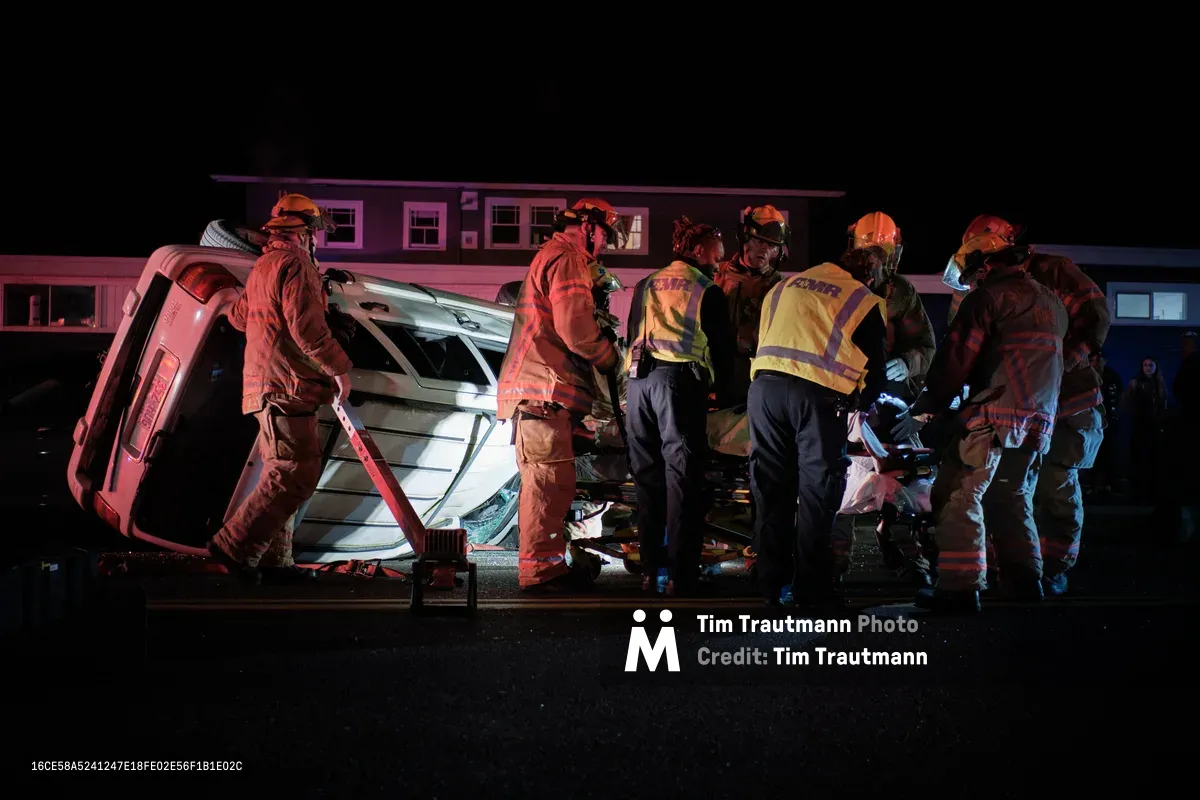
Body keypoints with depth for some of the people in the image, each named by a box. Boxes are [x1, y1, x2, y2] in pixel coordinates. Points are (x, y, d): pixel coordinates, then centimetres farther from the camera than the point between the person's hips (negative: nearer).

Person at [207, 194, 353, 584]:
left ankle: (274, 560, 14)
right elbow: (307, 327, -19)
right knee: (296, 474, -14)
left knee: (281, 472, 13)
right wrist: (339, 369, -11)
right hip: (286, 385, -11)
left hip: (264, 384, 11)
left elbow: (238, 315, 33)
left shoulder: (263, 265, 21)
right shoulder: (296, 264, -10)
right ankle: (234, 545, -16)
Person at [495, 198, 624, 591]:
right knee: (549, 480, -10)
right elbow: (575, 328, -17)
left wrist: (601, 335, 9)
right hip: (544, 389, -11)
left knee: (547, 481, 13)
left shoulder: (549, 257, 26)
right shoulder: (567, 259, -8)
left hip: (537, 389, 11)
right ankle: (538, 568, -9)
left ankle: (547, 564, 18)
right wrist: (609, 357, -1)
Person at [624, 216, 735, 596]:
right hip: (681, 379, -5)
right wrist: (723, 392, 16)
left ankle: (649, 571, 11)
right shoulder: (707, 290, 3)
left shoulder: (646, 285, 18)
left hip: (639, 379, 5)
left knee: (647, 475, 10)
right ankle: (680, 575, -8)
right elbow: (721, 347, 5)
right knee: (681, 475, -5)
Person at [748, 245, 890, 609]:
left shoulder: (783, 287, 22)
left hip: (764, 385, 4)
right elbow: (876, 370, 9)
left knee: (770, 490, 11)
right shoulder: (865, 303, 10)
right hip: (818, 393, -4)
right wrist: (859, 404, 27)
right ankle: (811, 591, 8)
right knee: (817, 494, 6)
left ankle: (770, 586, 16)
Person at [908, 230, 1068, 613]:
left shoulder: (987, 298, -5)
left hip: (994, 414, -8)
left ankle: (961, 588, -13)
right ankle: (1026, 583, 17)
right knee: (1012, 499, 19)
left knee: (960, 495, -7)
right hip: (1039, 420, 8)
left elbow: (956, 359, -9)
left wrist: (926, 405, 0)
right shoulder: (1050, 302, 20)